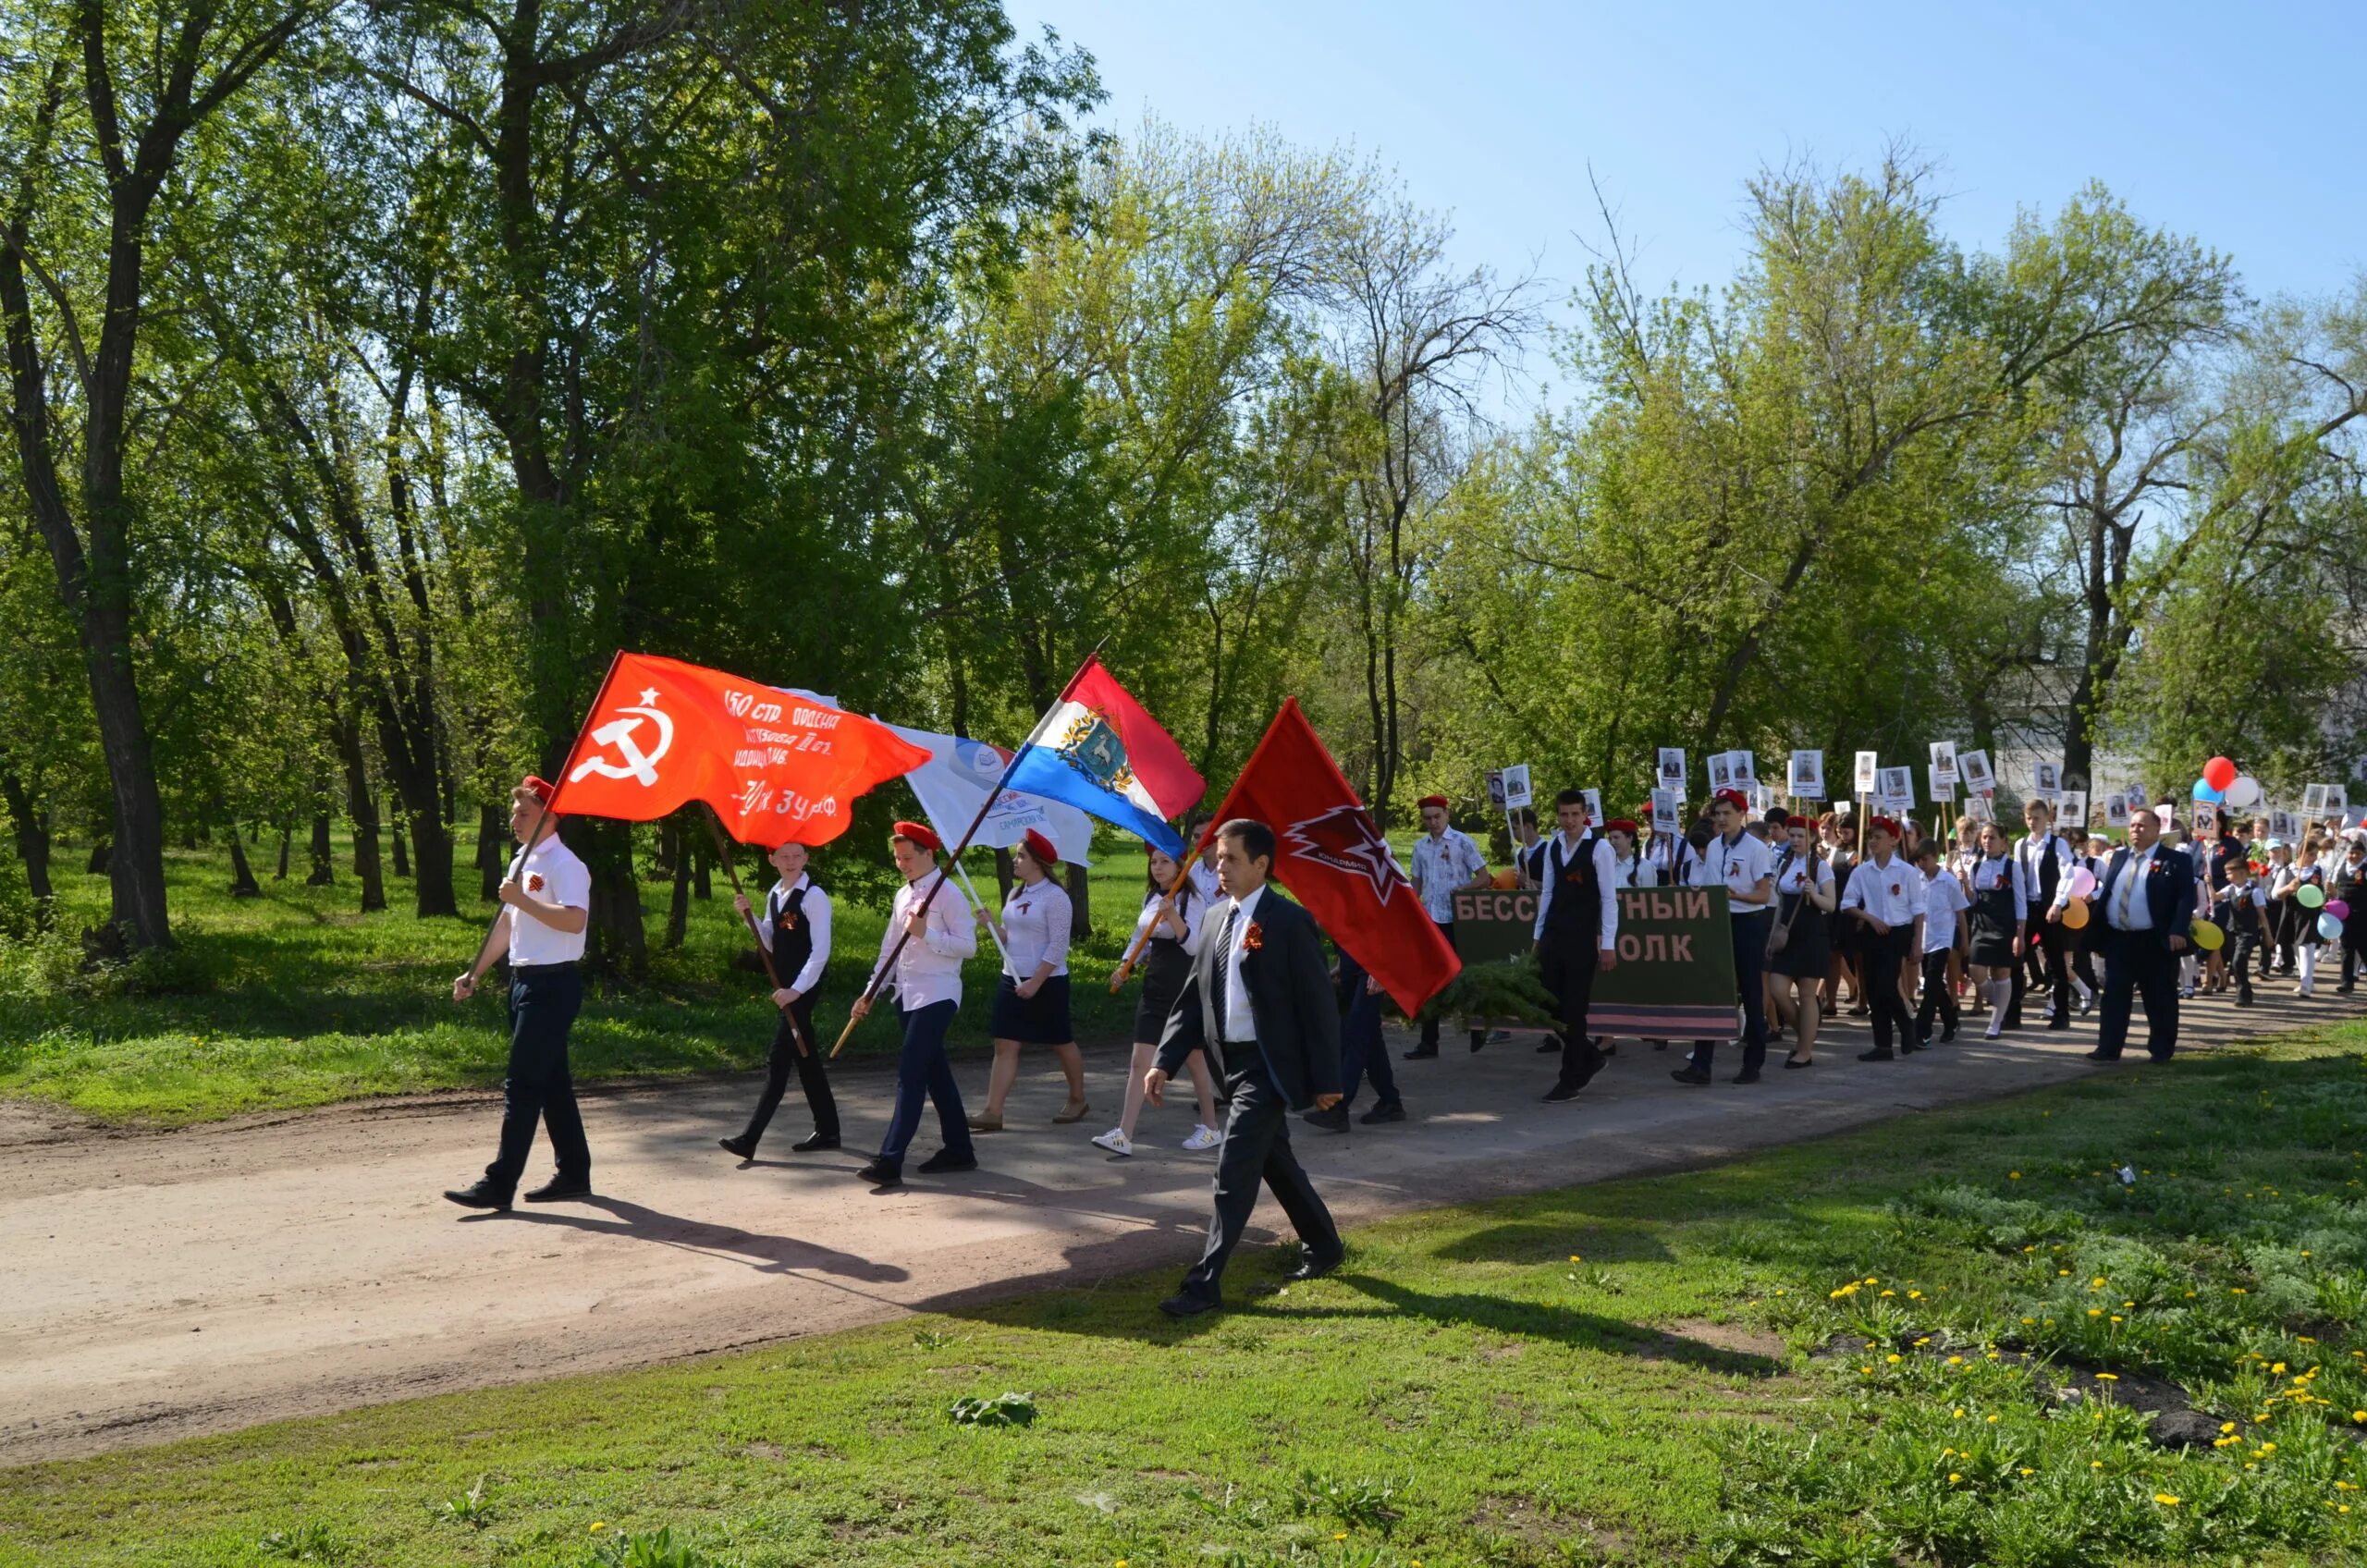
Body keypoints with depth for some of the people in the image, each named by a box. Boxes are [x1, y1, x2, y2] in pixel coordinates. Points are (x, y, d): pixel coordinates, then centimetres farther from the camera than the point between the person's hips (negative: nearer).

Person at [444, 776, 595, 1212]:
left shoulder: (563, 865, -14)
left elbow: (574, 920, -29)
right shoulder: (520, 864, 16)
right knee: (551, 1081, 14)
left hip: (552, 984, -10)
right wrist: (474, 973, 20)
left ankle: (499, 1185, -7)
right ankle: (573, 1175, 22)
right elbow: (506, 925, 23)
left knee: (523, 1084, -9)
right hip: (525, 980, 10)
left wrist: (523, 899, -25)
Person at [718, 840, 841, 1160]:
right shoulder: (774, 895, 11)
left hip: (803, 988, -8)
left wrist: (797, 989, -25)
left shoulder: (814, 896, -13)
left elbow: (820, 950, -18)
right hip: (786, 986, 9)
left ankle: (750, 1138, -9)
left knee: (778, 1061, -9)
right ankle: (827, 1130, 24)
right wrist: (748, 915, 1)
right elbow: (771, 944, 15)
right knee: (805, 1058, 14)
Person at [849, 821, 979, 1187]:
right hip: (906, 994, 8)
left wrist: (926, 934, -23)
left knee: (911, 1073, -13)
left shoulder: (948, 894, -10)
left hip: (936, 995, -8)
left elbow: (968, 945, -14)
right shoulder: (902, 895, 15)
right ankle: (959, 1149, 23)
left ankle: (890, 1161, -17)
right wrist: (870, 993, 13)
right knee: (935, 1072, 13)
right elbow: (889, 949, 18)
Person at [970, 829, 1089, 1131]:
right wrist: (992, 926, -2)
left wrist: (1035, 982, -20)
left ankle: (1077, 1100, 27)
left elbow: (1058, 947, -17)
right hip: (1011, 980, 7)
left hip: (1046, 982, -7)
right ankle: (993, 1112, -5)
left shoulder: (1054, 896, -14)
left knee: (1061, 1043, 9)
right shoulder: (1016, 893, 11)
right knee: (1005, 1046, -1)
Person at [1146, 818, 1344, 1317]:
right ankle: (1323, 1246, 38)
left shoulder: (1290, 922, -14)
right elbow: (1193, 997, 11)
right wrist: (1165, 1062, 4)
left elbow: (1319, 1004, -13)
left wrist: (1326, 1080, -13)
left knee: (1234, 1171, -10)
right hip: (1234, 1062, 8)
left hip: (1270, 1065, -8)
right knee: (1274, 1161, 20)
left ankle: (1205, 1283, -7)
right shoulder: (1218, 918, 9)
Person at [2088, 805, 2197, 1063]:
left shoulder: (2176, 860, -3)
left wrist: (2178, 931, -20)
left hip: (2155, 941, -5)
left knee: (2160, 999, 5)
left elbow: (2186, 898, -10)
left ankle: (2161, 1050, 15)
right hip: (2118, 939, 5)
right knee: (2114, 996, 4)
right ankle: (2108, 1048, 6)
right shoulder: (2119, 857, 15)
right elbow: (2106, 892, 19)